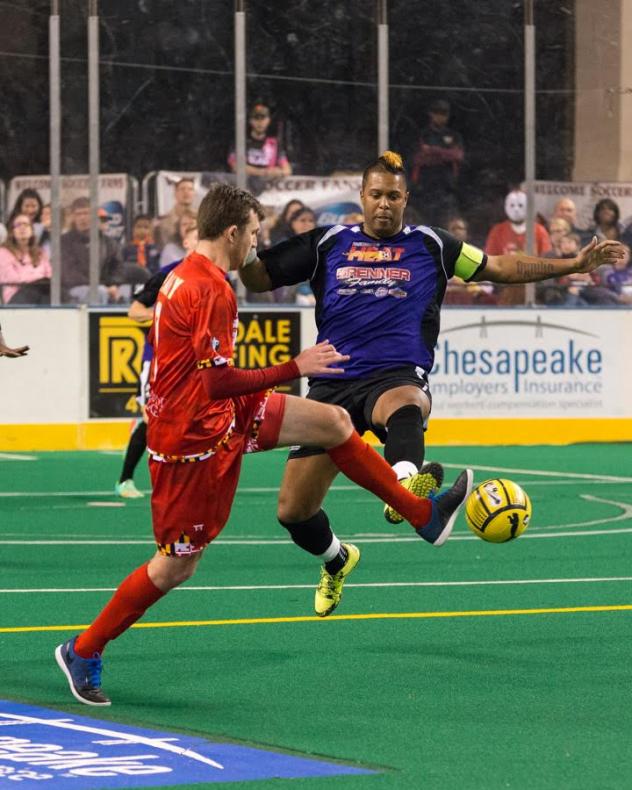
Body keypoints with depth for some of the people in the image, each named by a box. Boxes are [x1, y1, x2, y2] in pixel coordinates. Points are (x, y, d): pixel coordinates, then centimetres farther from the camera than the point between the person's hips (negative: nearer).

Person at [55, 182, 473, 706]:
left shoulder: (183, 277, 7)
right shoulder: (212, 292, -24)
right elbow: (218, 382, -28)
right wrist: (297, 367, -21)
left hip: (218, 416, 10)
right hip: (197, 435, -10)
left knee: (334, 422, 8)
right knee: (177, 566, 0)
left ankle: (425, 516, 18)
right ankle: (83, 652, 13)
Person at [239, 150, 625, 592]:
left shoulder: (430, 247, 12)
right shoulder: (327, 244, 12)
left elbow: (502, 267, 19)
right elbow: (258, 278, 12)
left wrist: (576, 264, 14)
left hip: (397, 376, -2)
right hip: (333, 383, 2)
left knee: (406, 405, -42)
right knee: (293, 510, -1)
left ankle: (405, 487, -73)